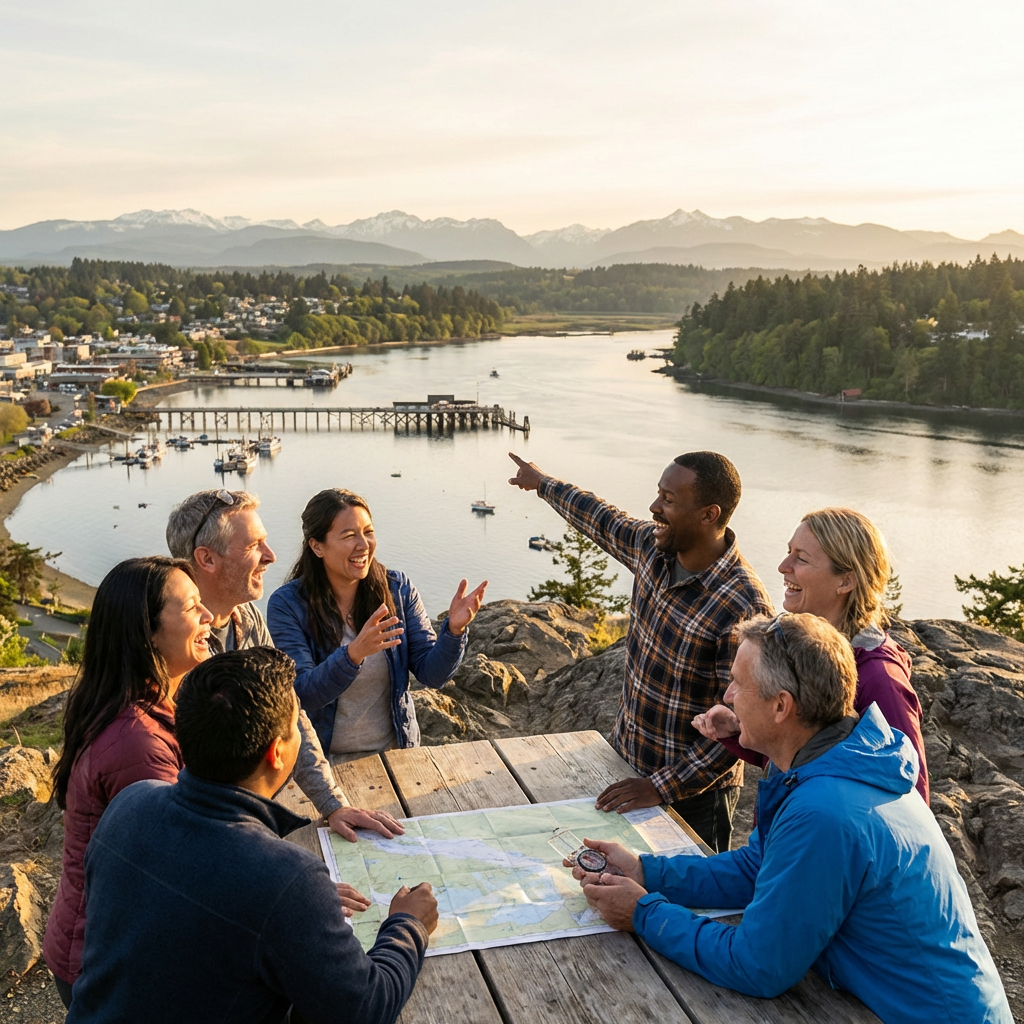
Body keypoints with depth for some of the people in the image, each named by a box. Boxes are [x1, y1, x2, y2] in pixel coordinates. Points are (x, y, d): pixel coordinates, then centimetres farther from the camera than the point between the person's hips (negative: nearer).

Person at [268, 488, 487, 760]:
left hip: (393, 749, 2)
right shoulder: (287, 604, -12)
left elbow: (431, 674, -6)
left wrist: (454, 629, -24)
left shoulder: (397, 588, -4)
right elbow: (302, 694, -19)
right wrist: (354, 653, -34)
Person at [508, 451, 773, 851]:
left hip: (693, 792, -7)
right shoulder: (653, 546, -8)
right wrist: (542, 482, 30)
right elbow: (604, 521, 15)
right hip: (626, 759, 7)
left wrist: (661, 787, -24)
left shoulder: (743, 607, -30)